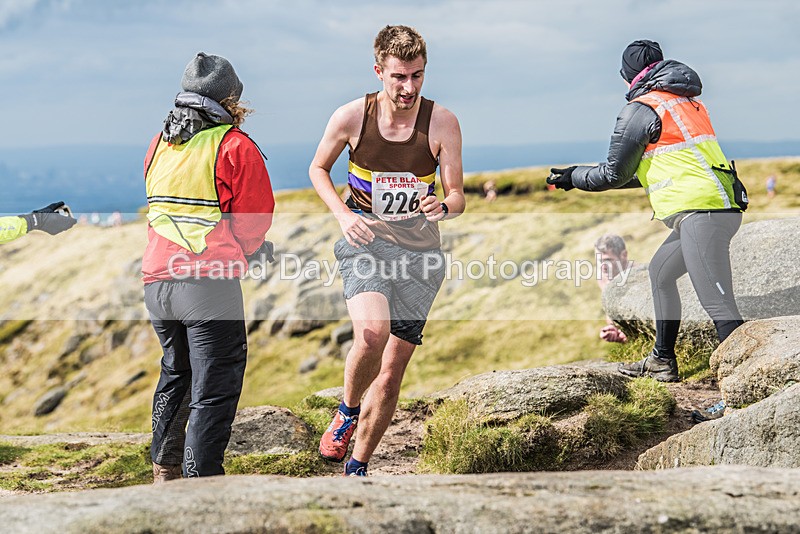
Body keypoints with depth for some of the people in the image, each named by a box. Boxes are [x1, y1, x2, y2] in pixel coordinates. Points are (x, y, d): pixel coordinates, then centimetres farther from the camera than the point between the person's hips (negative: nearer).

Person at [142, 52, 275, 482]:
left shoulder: (158, 144, 15)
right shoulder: (236, 146, -5)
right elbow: (257, 217, -5)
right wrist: (243, 253, 16)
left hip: (157, 277, 7)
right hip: (210, 282, -7)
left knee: (175, 373, 26)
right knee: (214, 389, -2)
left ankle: (163, 472, 33)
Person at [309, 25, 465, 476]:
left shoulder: (442, 123, -8)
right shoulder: (352, 117, -7)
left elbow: (458, 198, -3)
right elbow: (318, 169, 10)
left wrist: (442, 207, -27)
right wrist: (344, 215, -7)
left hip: (419, 249, 1)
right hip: (366, 239, -1)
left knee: (393, 371, 4)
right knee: (372, 332, -30)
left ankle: (357, 469, 21)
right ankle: (348, 411, 1)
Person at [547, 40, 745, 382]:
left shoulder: (641, 110, -3)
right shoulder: (688, 102, 23)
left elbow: (615, 174, 3)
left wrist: (573, 178, 20)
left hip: (701, 212, -9)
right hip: (724, 208, 9)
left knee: (719, 305, -15)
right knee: (661, 271, 24)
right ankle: (662, 362, 31)